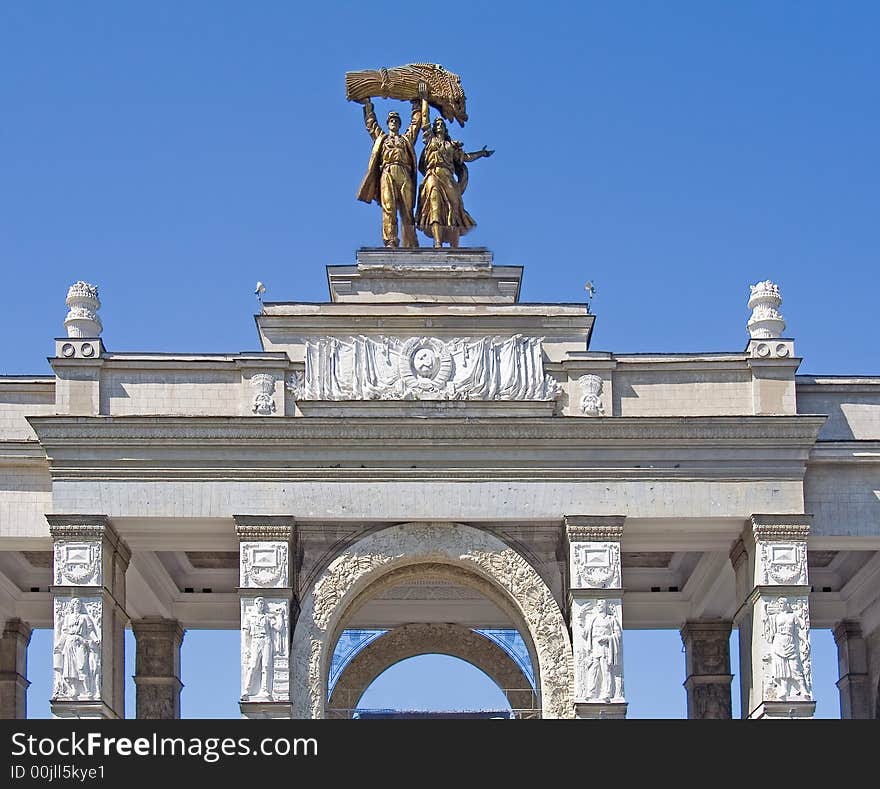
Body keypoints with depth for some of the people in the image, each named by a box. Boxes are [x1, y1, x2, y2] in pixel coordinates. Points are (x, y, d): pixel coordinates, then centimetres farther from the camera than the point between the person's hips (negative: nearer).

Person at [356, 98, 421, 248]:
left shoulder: (407, 138, 29)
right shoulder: (381, 137, 28)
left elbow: (416, 122, 34)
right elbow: (370, 122, 32)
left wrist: (416, 104, 40)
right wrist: (367, 103, 36)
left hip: (404, 175, 1)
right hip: (387, 174, -1)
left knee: (407, 211, -8)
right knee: (389, 209, -16)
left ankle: (411, 245, -15)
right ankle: (390, 242, -28)